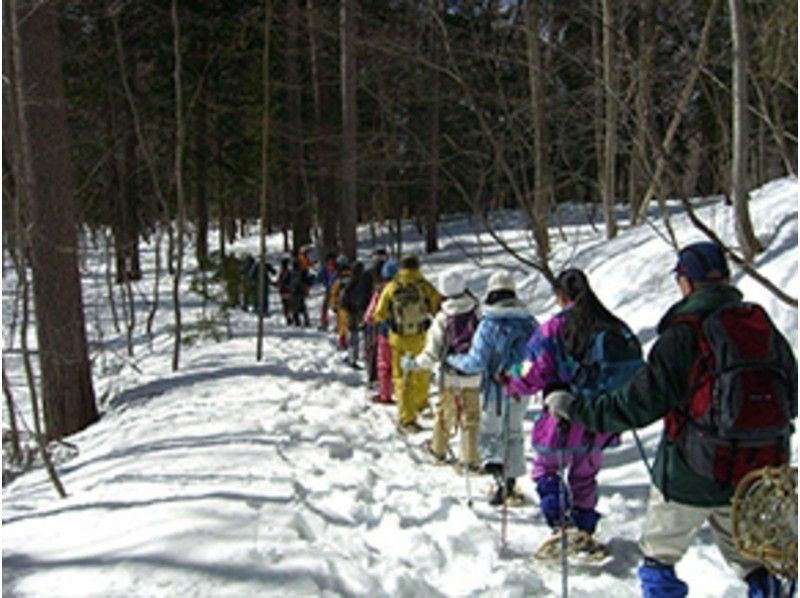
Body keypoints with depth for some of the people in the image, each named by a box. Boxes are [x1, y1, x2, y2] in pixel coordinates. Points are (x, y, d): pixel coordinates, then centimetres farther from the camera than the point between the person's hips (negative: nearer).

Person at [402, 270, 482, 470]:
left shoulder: (442, 319, -15)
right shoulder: (477, 313, -12)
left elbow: (432, 354, -13)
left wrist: (413, 364, 2)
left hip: (450, 376, 0)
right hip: (473, 376, 0)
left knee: (445, 413, 18)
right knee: (470, 417, 9)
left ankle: (439, 449, 34)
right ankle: (470, 459, 11)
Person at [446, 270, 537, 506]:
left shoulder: (489, 325, -17)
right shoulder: (529, 323, -2)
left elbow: (476, 362, -17)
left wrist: (453, 360, 0)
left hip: (496, 391, -5)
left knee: (488, 435, 9)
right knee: (513, 433, 21)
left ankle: (497, 468, -16)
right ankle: (511, 480, 28)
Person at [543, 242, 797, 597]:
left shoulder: (683, 334, -16)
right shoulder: (762, 326, 1)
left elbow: (639, 404, -17)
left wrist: (573, 408, -7)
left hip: (692, 474, -5)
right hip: (758, 474, 5)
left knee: (659, 553, 13)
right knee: (750, 557, 22)